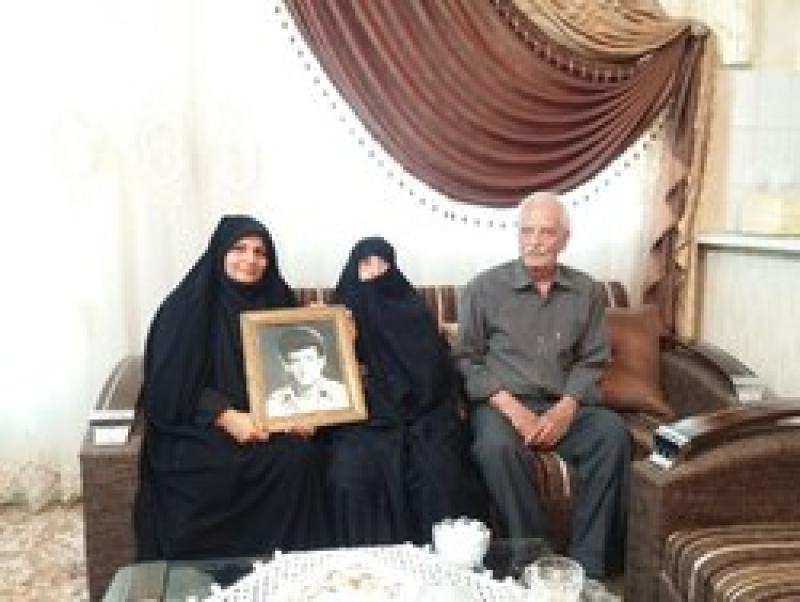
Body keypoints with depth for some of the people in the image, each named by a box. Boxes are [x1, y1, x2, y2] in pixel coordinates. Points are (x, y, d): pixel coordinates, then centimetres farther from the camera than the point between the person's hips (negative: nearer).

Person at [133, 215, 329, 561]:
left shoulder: (277, 302, 9)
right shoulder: (188, 306, -4)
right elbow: (170, 384, -9)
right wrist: (226, 416, -22)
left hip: (267, 425, 3)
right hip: (197, 429, -3)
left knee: (298, 455, -26)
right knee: (221, 466, -32)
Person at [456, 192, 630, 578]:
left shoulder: (588, 292, 9)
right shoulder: (484, 289, 1)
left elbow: (590, 362, 9)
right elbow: (467, 359, 0)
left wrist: (567, 407, -11)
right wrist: (511, 408, -14)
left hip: (564, 405, 2)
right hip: (501, 402, -2)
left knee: (612, 433, -27)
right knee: (496, 443, -35)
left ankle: (588, 563, -17)